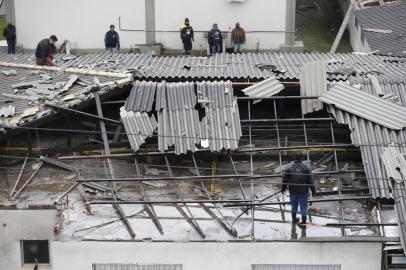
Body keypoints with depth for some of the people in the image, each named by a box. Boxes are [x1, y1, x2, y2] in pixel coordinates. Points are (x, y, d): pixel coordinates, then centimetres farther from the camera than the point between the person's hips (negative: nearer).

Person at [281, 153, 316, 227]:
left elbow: (284, 179, 1)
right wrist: (313, 190, 2)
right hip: (303, 191, -2)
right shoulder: (305, 168, -8)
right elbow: (310, 180, -6)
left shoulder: (289, 168, -6)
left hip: (293, 191, 2)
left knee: (294, 205, 18)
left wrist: (283, 188, 16)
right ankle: (304, 221, 7)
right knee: (303, 206, 6)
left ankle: (294, 219, 31)